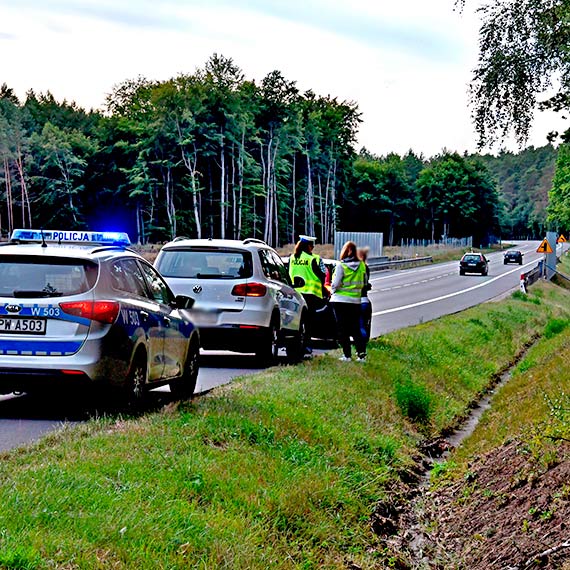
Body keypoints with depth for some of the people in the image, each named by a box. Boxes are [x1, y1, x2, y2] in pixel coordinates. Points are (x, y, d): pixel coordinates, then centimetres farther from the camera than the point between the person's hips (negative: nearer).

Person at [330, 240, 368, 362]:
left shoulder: (341, 266, -12)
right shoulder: (361, 265, 2)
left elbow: (336, 284, -12)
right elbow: (364, 284, 9)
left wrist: (332, 290, 7)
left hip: (340, 300, -4)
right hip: (356, 301, 4)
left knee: (343, 329, 4)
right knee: (355, 329, 11)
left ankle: (347, 354, 2)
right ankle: (361, 353, 0)